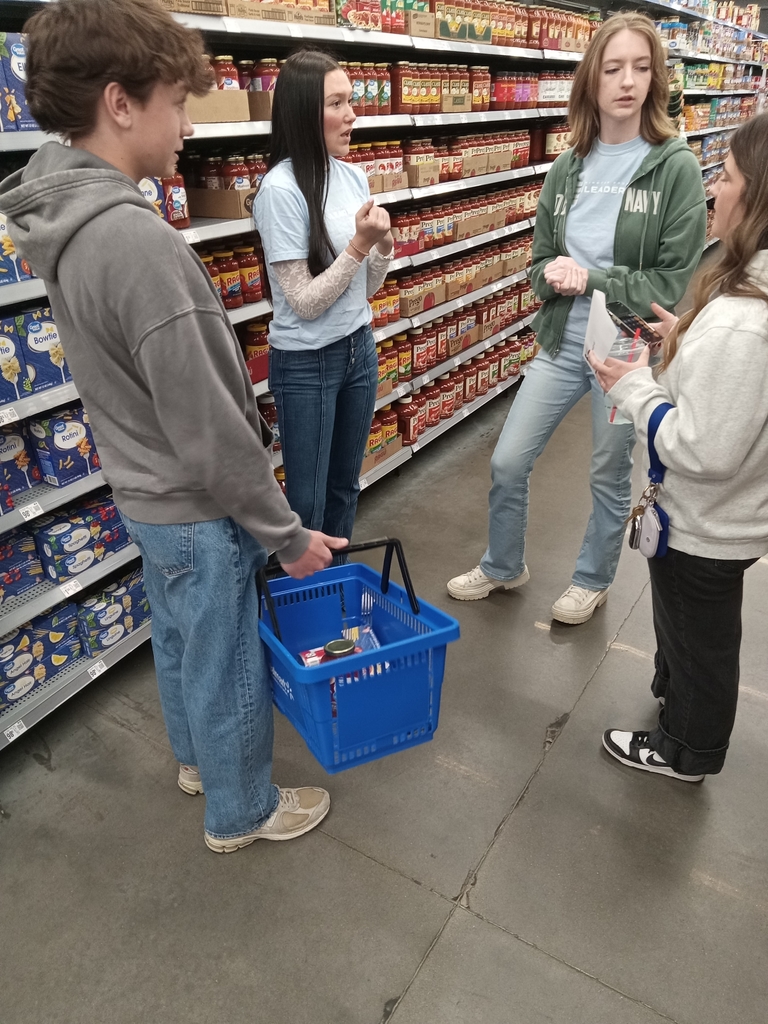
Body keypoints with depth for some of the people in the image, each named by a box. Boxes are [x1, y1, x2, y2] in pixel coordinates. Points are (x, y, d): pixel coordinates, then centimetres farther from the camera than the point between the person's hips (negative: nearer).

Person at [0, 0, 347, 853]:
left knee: (178, 638, 27)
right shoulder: (133, 237, -29)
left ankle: (197, 755, 52)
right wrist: (286, 533, -15)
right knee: (227, 665, 12)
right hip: (195, 506, -9)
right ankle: (240, 810, 38)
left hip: (139, 488, 9)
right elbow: (208, 424, -27)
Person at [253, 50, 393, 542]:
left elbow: (366, 289, 9)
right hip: (306, 363, -7)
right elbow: (305, 303, -17)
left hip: (359, 349, 7)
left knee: (345, 488, 19)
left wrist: (384, 245, -9)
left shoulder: (354, 176, 4)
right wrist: (359, 243, -21)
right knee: (308, 502, 6)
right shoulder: (282, 188, -16)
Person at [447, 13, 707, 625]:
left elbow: (678, 279, -11)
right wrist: (553, 273, -13)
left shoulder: (676, 167, -9)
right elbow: (541, 259, 10)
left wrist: (591, 278, -18)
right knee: (508, 462, 8)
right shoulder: (569, 167, 4)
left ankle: (593, 581, 36)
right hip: (563, 342, 4)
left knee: (609, 476, 11)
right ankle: (504, 567, 33)